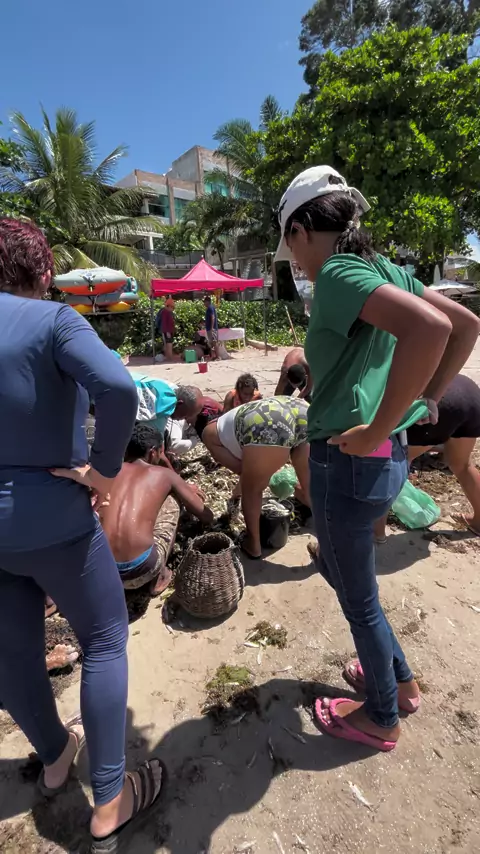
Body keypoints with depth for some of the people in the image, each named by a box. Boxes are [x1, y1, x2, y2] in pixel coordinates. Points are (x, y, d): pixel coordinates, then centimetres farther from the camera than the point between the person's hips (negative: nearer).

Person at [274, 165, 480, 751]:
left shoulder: (337, 273, -15)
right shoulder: (381, 268, 11)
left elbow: (429, 328, -33)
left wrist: (376, 427, -24)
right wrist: (426, 400, 9)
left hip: (348, 462, -9)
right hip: (386, 458, 9)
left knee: (358, 597, 15)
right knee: (338, 570, 29)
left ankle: (381, 718, 43)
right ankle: (400, 679, 48)